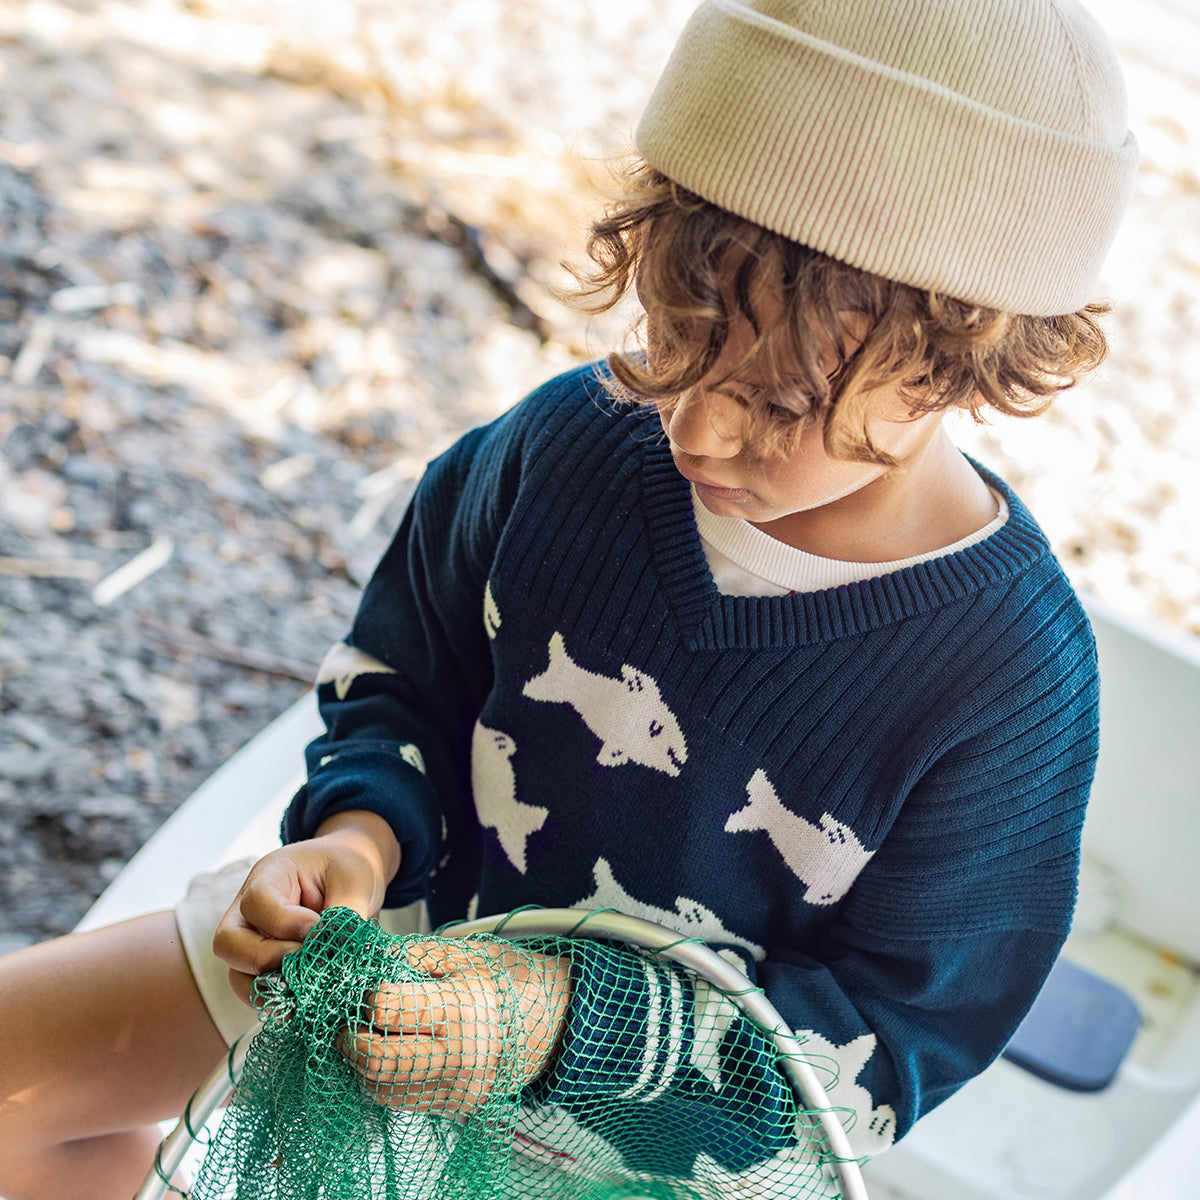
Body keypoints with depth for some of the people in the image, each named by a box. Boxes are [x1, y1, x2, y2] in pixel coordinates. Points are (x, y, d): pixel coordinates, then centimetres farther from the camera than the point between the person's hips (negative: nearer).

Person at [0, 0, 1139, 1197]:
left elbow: (891, 1039, -18)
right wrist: (361, 833, -21)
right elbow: (403, 670, 0)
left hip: (641, 1095, -1)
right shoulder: (577, 436, -18)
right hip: (427, 923, 3)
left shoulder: (1011, 678, -27)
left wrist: (574, 1023, -31)